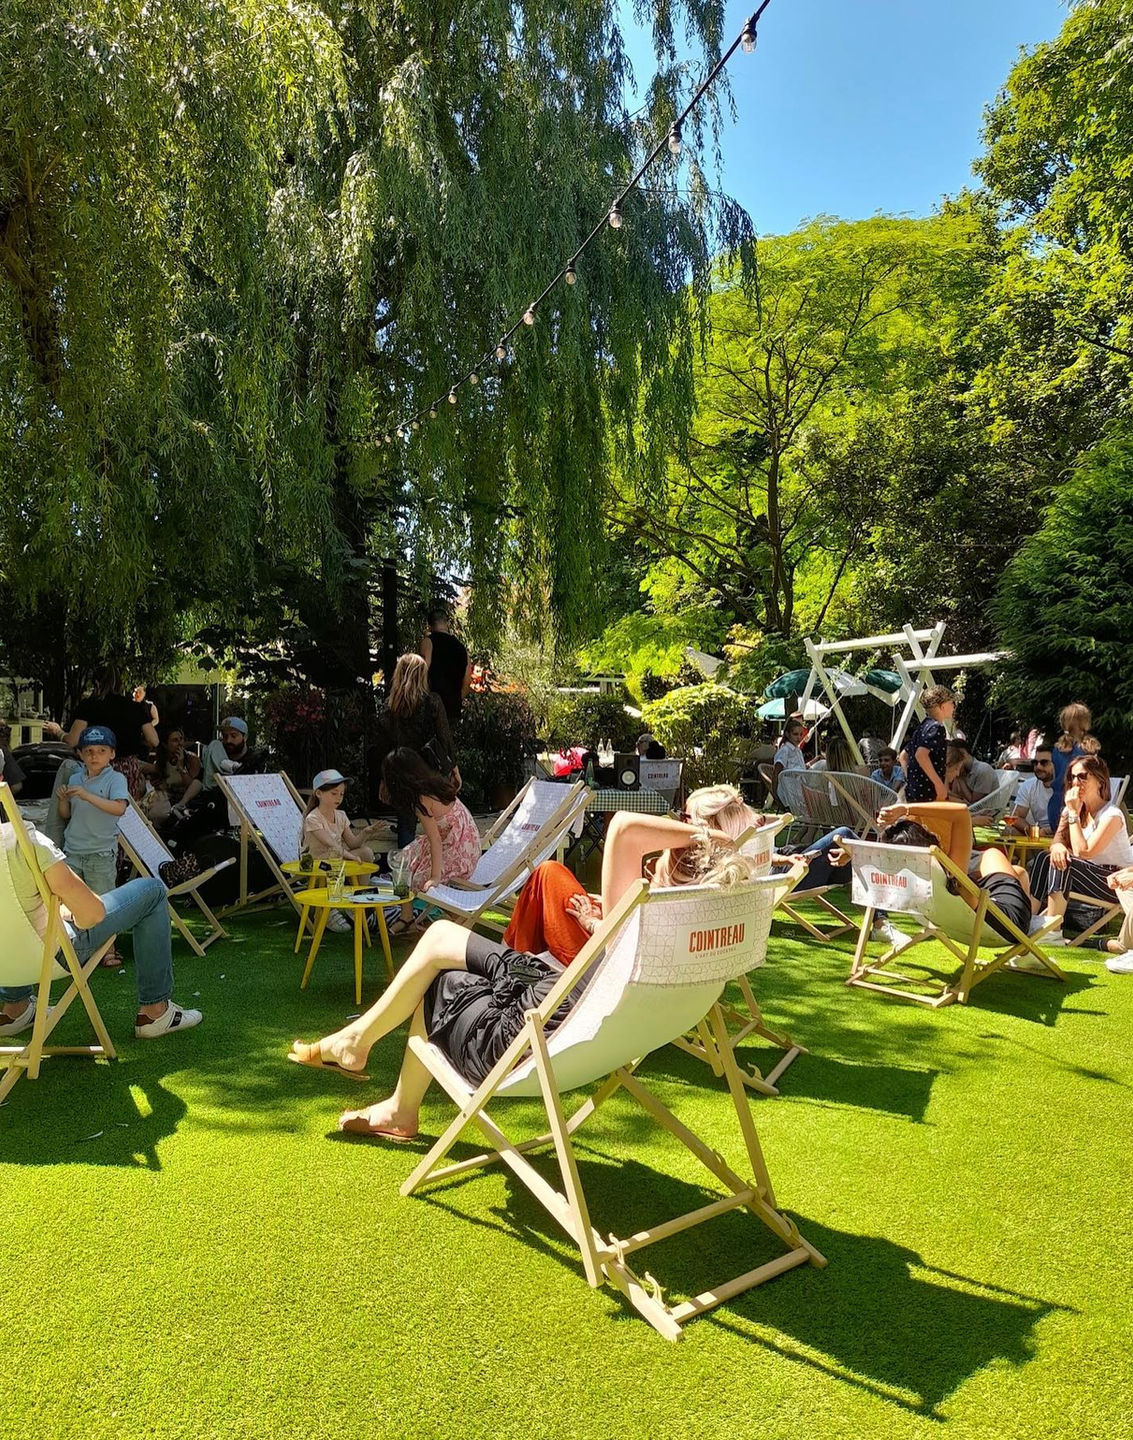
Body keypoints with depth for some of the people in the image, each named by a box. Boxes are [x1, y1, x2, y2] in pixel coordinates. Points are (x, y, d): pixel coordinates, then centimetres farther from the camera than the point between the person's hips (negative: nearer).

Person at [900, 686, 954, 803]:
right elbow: (921, 755, -27)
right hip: (929, 793, -10)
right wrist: (939, 783, -24)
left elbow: (903, 756, 23)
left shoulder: (922, 727, 16)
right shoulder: (936, 727, -12)